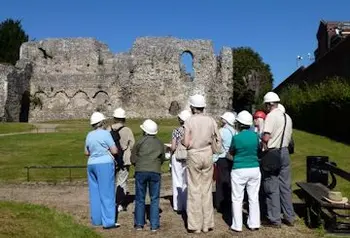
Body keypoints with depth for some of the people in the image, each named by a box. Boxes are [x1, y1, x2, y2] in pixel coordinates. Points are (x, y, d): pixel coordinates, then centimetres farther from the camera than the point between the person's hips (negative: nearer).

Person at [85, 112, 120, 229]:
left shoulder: (89, 135, 11)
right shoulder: (105, 133, -8)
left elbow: (86, 153, 20)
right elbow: (114, 151, -9)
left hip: (91, 165, 7)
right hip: (105, 164, -7)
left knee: (95, 193, 12)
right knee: (107, 193, -3)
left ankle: (96, 219, 19)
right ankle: (108, 222, -2)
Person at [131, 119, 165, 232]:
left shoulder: (140, 141, -2)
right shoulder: (160, 143, 6)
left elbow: (133, 158, 2)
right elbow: (162, 159, 13)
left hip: (140, 172, -1)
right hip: (155, 172, 1)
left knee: (140, 198, 10)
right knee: (154, 199, 8)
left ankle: (139, 224, 14)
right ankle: (154, 225, 8)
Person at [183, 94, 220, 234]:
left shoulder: (189, 121, -9)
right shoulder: (211, 120, 0)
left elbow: (186, 143, -13)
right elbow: (218, 139, 2)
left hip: (194, 156, -3)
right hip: (207, 155, 3)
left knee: (194, 190, 5)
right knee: (207, 189, 11)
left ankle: (195, 225, 11)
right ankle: (207, 224, 18)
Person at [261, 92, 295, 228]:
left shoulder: (271, 116, -13)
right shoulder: (287, 117, 11)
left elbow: (266, 138, -22)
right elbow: (289, 138, 14)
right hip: (285, 152, 7)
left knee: (272, 188, 1)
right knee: (285, 186, 13)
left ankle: (275, 220, 8)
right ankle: (289, 217, 21)